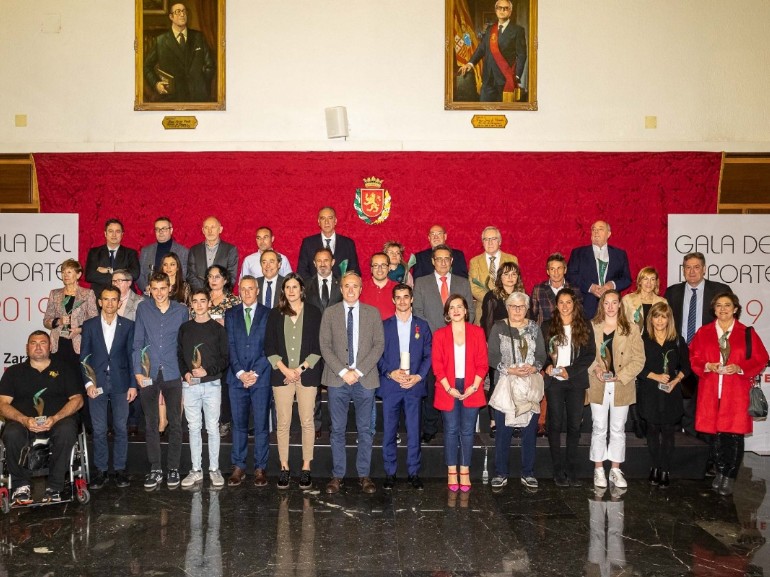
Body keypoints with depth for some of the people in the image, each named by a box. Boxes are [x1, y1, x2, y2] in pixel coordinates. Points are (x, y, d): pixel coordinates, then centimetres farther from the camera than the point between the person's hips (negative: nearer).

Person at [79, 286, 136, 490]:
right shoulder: (89, 325, 5)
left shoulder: (128, 326, 4)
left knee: (121, 428, 4)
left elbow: (132, 356, 4)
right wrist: (88, 382, -5)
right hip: (97, 383, 0)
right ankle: (100, 470, 12)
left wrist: (133, 385, -1)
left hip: (120, 383, 0)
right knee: (99, 430, 3)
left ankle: (120, 469, 14)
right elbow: (84, 357, 4)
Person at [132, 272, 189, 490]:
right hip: (149, 374, 0)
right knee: (151, 423, 5)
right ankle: (155, 469, 14)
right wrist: (138, 371, -3)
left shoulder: (181, 311, 3)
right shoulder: (143, 308, 3)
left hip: (173, 374, 0)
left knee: (175, 423, 4)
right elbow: (138, 342, 4)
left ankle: (173, 468, 15)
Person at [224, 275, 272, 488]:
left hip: (261, 377, -2)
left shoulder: (268, 314, 5)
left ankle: (260, 468, 9)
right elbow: (230, 346, 3)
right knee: (239, 424, 6)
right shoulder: (231, 314, 11)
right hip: (237, 377, 2)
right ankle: (238, 467, 13)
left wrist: (255, 373, -9)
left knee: (261, 424, 2)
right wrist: (240, 372, -8)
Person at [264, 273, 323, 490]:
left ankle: (306, 468, 8)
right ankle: (284, 468, 9)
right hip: (281, 374, 1)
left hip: (307, 373, -1)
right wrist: (284, 369, -6)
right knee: (283, 423, 1)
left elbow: (318, 346, 3)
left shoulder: (313, 313, 6)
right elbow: (269, 347, 6)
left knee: (307, 422, 0)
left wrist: (301, 368, -6)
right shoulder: (275, 314, 10)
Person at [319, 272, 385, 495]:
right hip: (337, 379, 0)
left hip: (365, 379, 0)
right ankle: (337, 475, 14)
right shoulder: (330, 313, 5)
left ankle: (364, 475, 16)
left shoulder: (373, 313, 5)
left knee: (365, 430, 6)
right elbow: (325, 346, 0)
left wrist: (359, 371, -10)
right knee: (337, 430, 5)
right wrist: (343, 372, -11)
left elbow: (379, 344, -1)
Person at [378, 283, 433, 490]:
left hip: (414, 385, 0)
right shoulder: (384, 325, 8)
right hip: (390, 386, 0)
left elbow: (429, 355, 6)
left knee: (414, 431, 1)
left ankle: (414, 473, 10)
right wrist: (390, 373, -11)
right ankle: (390, 473, 12)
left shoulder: (422, 326, 10)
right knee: (389, 431, 2)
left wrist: (418, 376, -7)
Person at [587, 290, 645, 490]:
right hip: (599, 386, 0)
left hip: (622, 387, 0)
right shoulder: (592, 327, 3)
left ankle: (616, 470, 20)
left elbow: (639, 359, -2)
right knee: (599, 429, 6)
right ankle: (598, 470, 15)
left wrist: (621, 376, -13)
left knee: (618, 430, 9)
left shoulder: (631, 329, 1)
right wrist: (595, 368, -15)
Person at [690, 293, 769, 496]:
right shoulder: (703, 332, 7)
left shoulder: (747, 333, 3)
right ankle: (720, 473, 21)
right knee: (717, 433, 6)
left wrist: (740, 368, -13)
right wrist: (707, 366, -11)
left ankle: (729, 478, 8)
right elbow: (694, 358, 8)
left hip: (736, 393, -1)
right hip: (711, 392, 2)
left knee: (734, 435, -3)